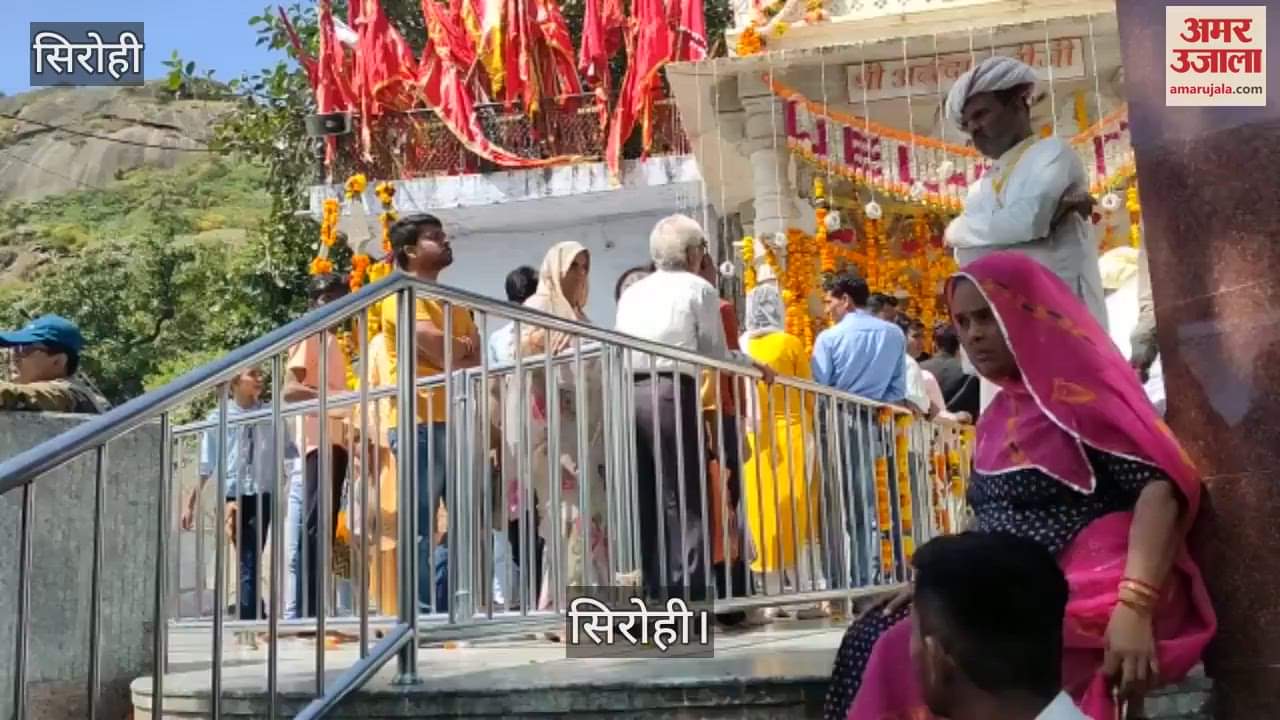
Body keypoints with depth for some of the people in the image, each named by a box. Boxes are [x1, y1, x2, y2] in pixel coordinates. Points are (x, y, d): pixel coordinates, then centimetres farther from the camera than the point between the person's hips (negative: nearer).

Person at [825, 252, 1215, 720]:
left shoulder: (1079, 386, -9)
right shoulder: (999, 413, 15)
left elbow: (1160, 488, -19)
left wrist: (1133, 610, -30)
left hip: (1084, 593, -8)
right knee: (870, 639, -8)